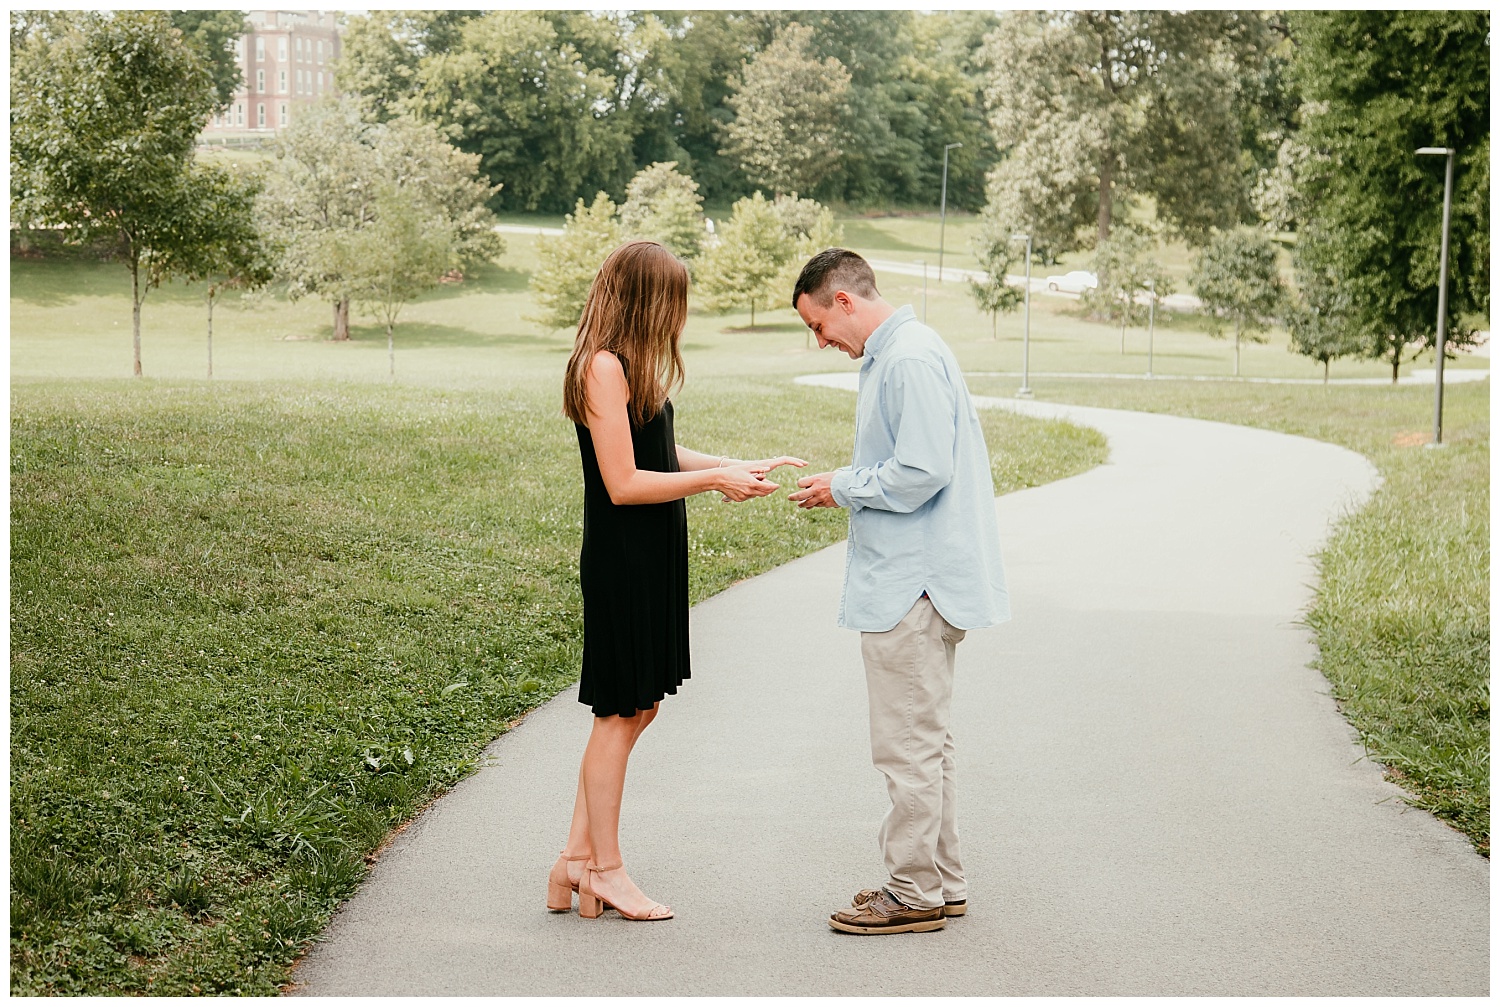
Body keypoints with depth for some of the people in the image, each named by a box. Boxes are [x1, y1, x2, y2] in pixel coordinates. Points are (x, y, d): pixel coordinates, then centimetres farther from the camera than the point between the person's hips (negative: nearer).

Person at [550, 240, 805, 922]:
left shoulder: (629, 366, 13)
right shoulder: (604, 367, -17)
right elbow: (624, 483, -20)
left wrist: (737, 466, 11)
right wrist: (714, 479, -15)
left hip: (649, 559, 10)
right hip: (621, 561, -10)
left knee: (636, 707, 13)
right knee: (620, 712, 1)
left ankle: (577, 860, 20)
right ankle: (604, 870, 14)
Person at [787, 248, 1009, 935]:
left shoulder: (911, 360, -17)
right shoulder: (891, 357, 16)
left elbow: (924, 472, -24)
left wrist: (844, 488, -11)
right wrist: (845, 485, 11)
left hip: (912, 586, -11)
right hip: (914, 581, 11)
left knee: (909, 745, -3)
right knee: (925, 740, 16)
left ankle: (913, 894, 5)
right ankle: (940, 881, 25)